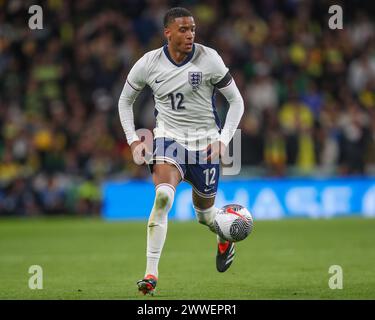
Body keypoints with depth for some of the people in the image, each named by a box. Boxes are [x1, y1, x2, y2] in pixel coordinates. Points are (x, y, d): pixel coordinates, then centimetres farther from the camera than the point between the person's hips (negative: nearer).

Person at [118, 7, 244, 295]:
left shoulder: (209, 58, -11)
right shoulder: (148, 63, -6)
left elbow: (236, 101, -3)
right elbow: (125, 101, 11)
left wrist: (223, 140, -12)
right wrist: (133, 139, 1)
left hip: (205, 141, 0)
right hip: (168, 137, 0)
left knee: (205, 213, 11)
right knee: (163, 195, -27)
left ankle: (225, 238, 50)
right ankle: (151, 274, -26)